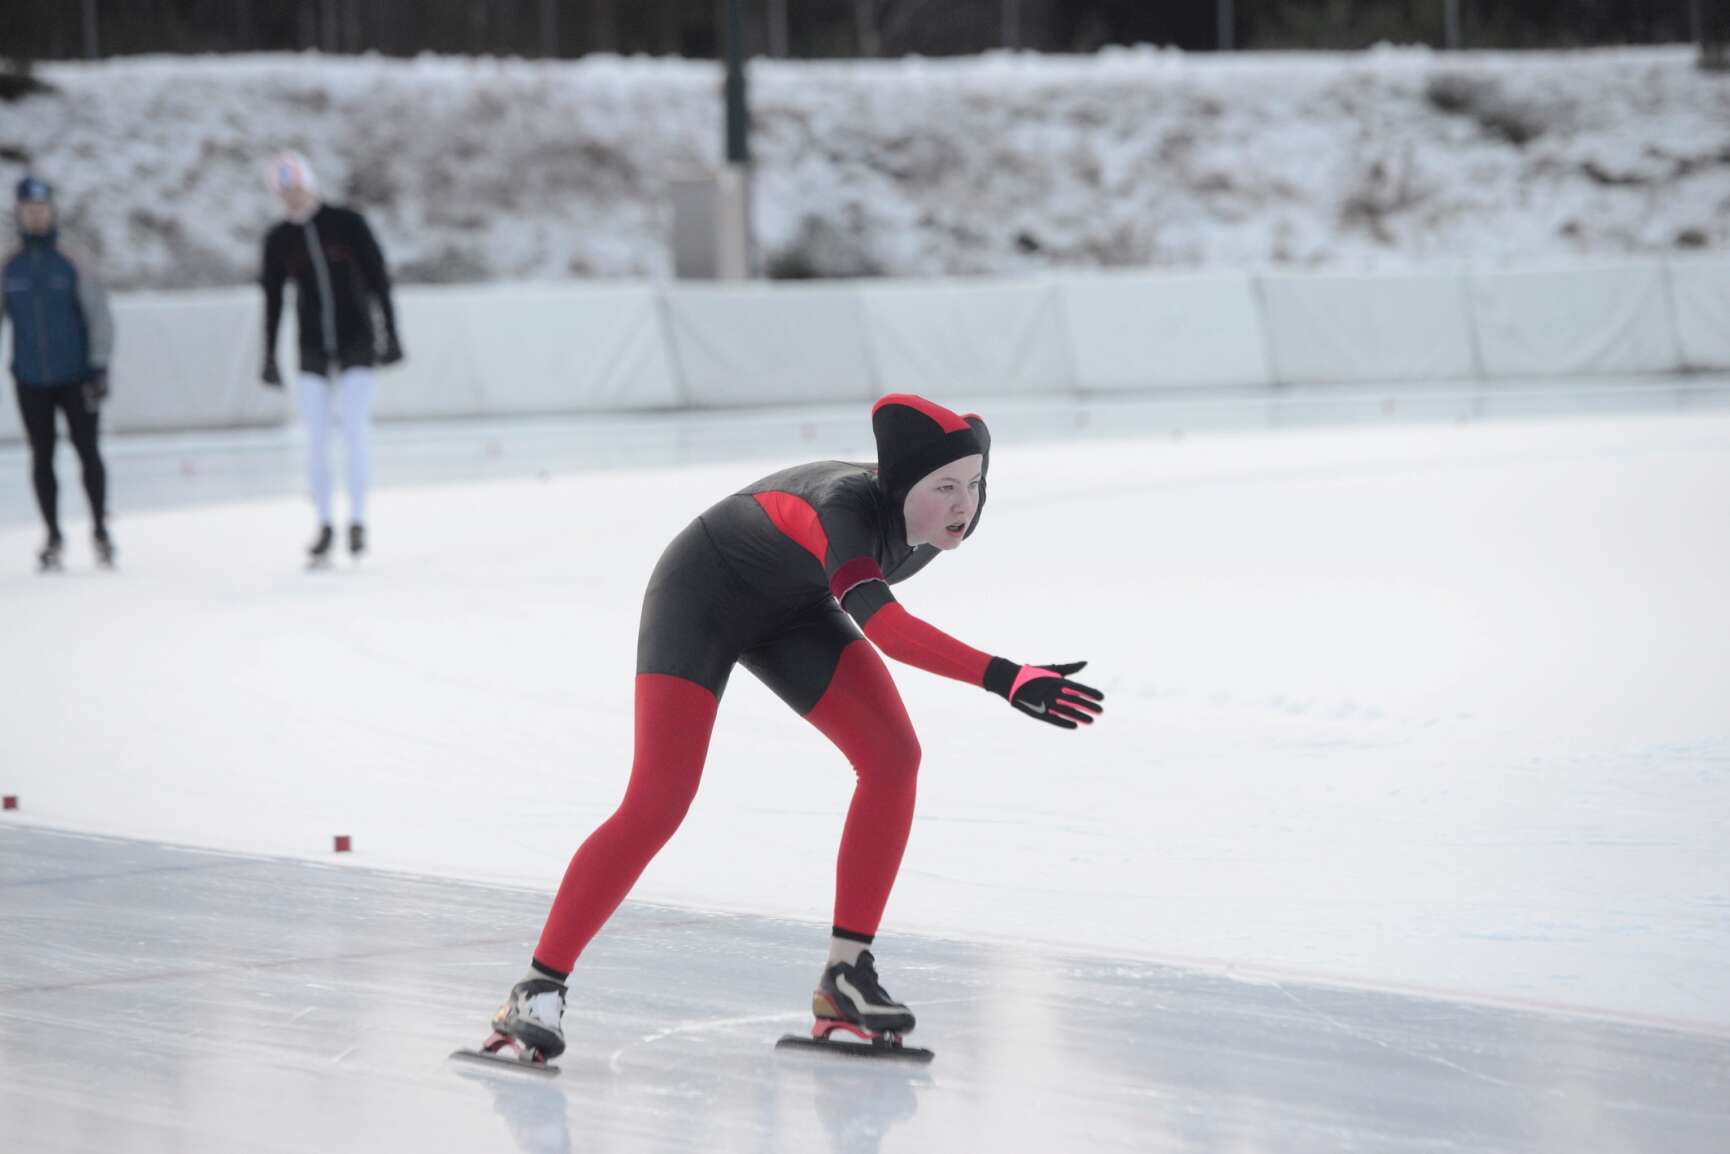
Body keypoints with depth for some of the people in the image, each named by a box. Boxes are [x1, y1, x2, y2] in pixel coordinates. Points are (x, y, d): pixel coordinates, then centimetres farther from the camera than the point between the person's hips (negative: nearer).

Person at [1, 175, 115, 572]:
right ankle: (53, 536, 15)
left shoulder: (74, 262, -5)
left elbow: (98, 315, -6)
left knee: (88, 451, -1)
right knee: (42, 457, 6)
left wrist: (99, 366, -11)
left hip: (75, 378, -2)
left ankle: (100, 529, 11)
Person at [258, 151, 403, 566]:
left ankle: (358, 521, -1)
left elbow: (379, 279, -2)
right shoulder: (279, 240, 1)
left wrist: (389, 334, -6)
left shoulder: (348, 224, -5)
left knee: (354, 432, -9)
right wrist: (270, 357, 6)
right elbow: (272, 299, 7)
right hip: (313, 349, 2)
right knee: (316, 441, -1)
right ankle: (325, 526, 8)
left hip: (356, 344, -2)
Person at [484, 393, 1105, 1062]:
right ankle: (537, 990, -10)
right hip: (701, 598, -7)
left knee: (893, 756, -12)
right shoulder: (845, 507, -42)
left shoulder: (951, 518, -19)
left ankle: (846, 975, -5)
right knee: (659, 802, -18)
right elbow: (881, 626, -60)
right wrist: (1004, 679, -70)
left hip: (791, 608, 7)